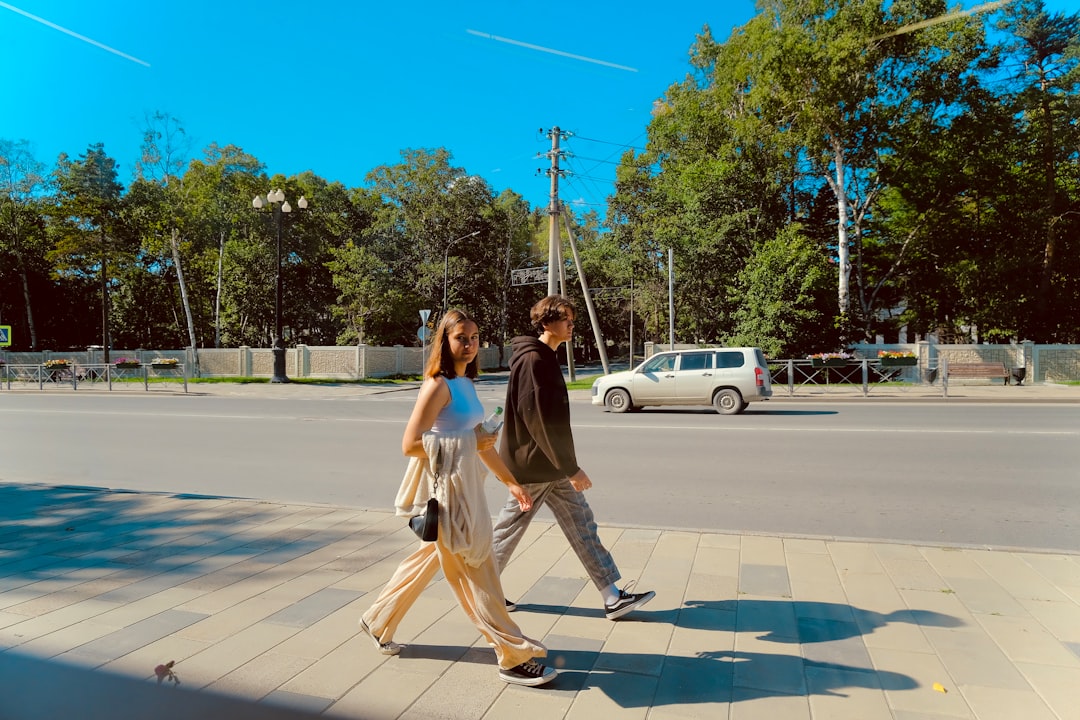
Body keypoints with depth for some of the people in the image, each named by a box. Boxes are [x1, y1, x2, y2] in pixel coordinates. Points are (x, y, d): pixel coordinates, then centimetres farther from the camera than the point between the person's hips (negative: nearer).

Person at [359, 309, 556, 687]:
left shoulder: (466, 383, 10)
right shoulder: (438, 386, -16)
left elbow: (480, 439, 16)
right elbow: (410, 445, -20)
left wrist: (511, 482, 16)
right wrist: (468, 447, -16)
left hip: (466, 486, 9)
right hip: (445, 488, -9)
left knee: (429, 559, 22)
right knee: (475, 573, 1)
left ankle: (377, 622, 41)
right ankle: (514, 658, 13)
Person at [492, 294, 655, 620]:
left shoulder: (546, 358, 12)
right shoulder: (532, 360, -19)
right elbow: (539, 420, -24)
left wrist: (567, 462, 19)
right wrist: (571, 468, -20)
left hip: (551, 466, 10)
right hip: (531, 468, -10)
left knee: (582, 525, 8)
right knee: (509, 531, 6)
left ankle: (613, 598, 13)